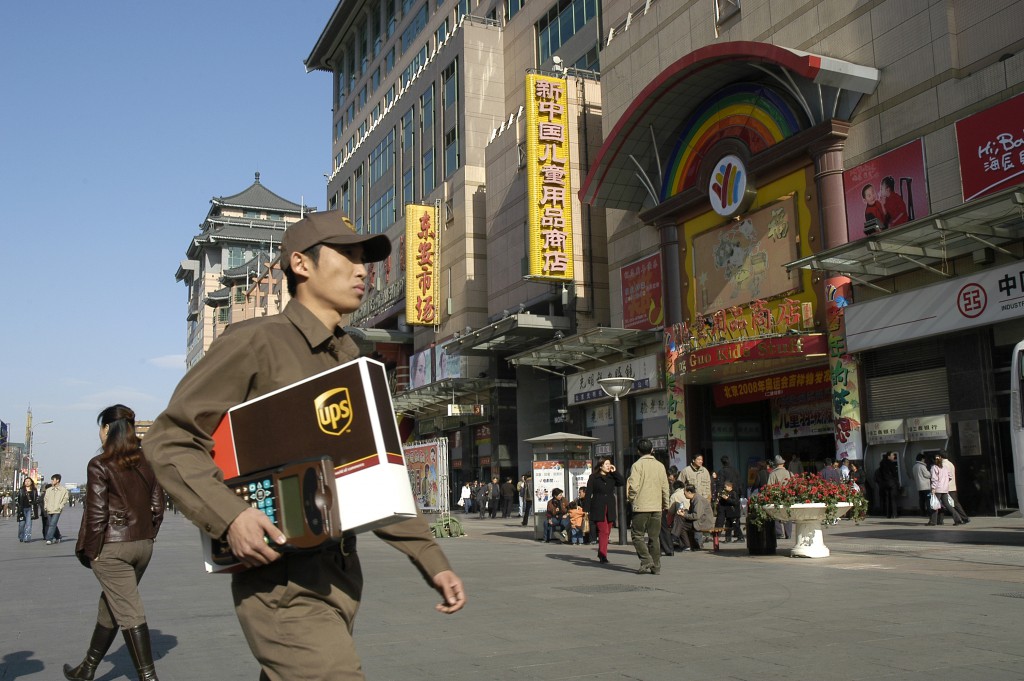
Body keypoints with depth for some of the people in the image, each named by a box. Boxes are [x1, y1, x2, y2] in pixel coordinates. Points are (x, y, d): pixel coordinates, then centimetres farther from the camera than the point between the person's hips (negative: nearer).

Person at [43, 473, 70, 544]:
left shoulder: (63, 489, 1)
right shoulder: (48, 490, 13)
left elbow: (65, 499, 1)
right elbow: (45, 499, 18)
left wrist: (59, 507, -8)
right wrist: (46, 507, 5)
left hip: (57, 511, -5)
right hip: (49, 511, 5)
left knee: (52, 524, -16)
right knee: (49, 524, 12)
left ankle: (49, 539, -18)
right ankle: (57, 537, 27)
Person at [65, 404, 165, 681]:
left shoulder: (100, 465, -10)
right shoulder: (147, 463, 6)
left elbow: (96, 513, -12)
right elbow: (157, 508, 7)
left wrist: (90, 551, -4)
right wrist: (147, 537, 15)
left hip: (112, 547, -6)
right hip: (143, 545, 6)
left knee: (128, 612, -2)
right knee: (110, 605, 20)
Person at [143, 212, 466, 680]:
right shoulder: (256, 342, -6)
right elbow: (170, 441, -8)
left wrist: (433, 562, 11)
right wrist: (230, 516, -23)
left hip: (340, 577, 7)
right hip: (284, 581, -7)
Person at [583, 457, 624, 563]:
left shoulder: (612, 477, 14)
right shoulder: (593, 478, 1)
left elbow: (622, 483, -1)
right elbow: (588, 494, -2)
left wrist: (615, 472, -2)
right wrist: (586, 509, -7)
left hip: (610, 509, 5)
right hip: (598, 509, -5)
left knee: (607, 532, 8)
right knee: (603, 531, -15)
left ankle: (601, 554, 20)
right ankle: (603, 556, -17)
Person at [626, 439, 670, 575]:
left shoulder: (637, 465, -7)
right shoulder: (660, 465, 7)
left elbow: (633, 486, -15)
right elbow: (665, 487, 8)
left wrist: (631, 499, 3)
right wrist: (665, 505, 18)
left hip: (641, 507, -5)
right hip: (657, 507, 5)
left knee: (637, 535, 5)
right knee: (654, 537, 10)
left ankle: (646, 561, -8)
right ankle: (656, 566, 9)